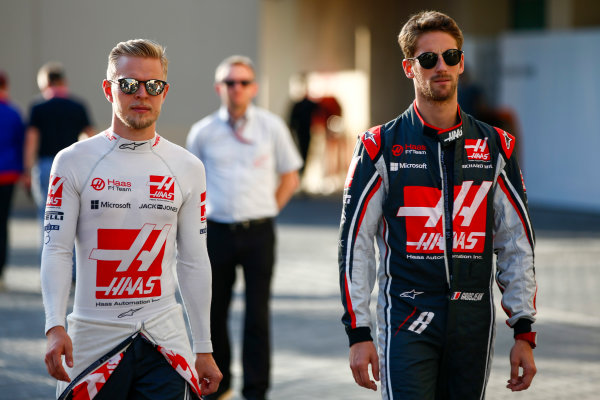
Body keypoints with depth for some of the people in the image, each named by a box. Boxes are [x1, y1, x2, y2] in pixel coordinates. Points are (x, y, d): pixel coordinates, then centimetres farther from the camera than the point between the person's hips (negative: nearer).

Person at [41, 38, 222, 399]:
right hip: (94, 337, -1)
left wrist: (204, 348, 7)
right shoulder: (73, 161, -1)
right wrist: (55, 326, -17)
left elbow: (194, 262, 8)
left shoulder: (188, 168, 6)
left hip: (164, 336, 2)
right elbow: (57, 250, -4)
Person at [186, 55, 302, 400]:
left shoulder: (272, 127, 3)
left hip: (258, 232, -1)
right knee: (214, 313, 9)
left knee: (258, 315, -3)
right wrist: (203, 216, 10)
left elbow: (290, 177, 12)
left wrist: (265, 211, 5)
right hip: (217, 230, 1)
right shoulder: (203, 132, 4)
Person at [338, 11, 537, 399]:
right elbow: (355, 243, -1)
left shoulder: (495, 146, 8)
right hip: (406, 320, -3)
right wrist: (358, 332, -6)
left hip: (474, 322, 3)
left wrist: (525, 332, 3)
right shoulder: (381, 146, 0)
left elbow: (517, 244, 9)